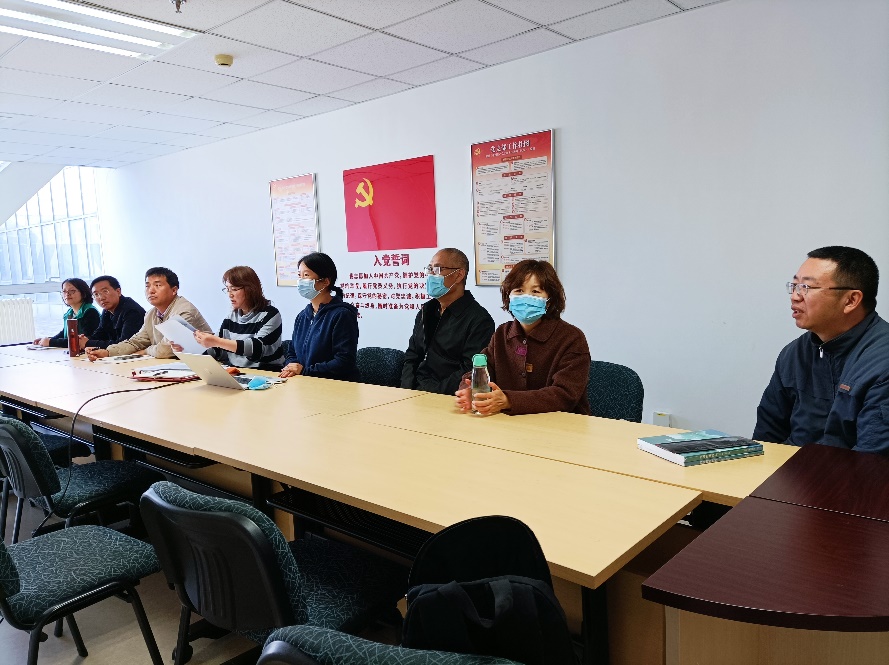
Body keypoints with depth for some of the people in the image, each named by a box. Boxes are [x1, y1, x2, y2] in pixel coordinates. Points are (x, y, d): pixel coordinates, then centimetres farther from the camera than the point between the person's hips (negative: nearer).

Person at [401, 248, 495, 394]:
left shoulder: (479, 320, -7)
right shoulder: (426, 311, 17)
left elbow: (469, 372, -15)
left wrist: (431, 393, -18)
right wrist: (407, 389, 1)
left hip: (447, 399, -7)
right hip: (416, 392, 7)